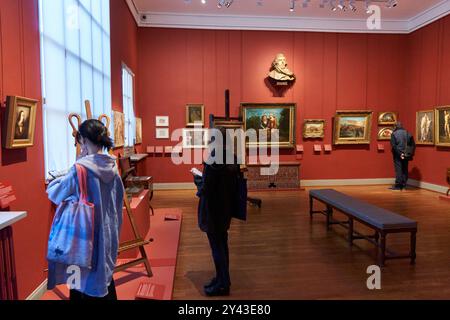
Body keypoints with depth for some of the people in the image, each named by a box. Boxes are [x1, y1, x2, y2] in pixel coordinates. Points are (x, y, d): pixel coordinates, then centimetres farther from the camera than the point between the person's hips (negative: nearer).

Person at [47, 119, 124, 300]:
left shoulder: (81, 168, -19)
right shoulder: (112, 167, -1)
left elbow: (55, 193, -6)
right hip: (108, 230, 6)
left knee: (86, 280, 11)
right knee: (104, 275, 22)